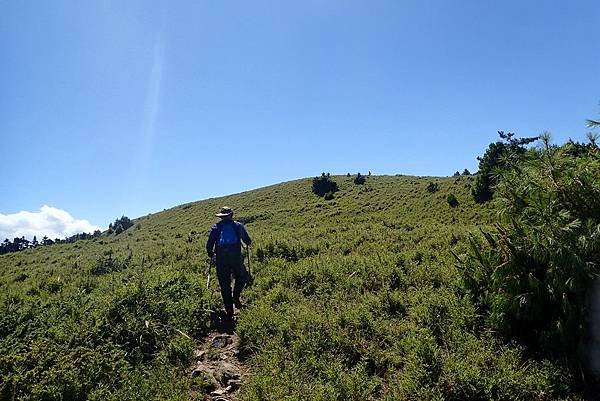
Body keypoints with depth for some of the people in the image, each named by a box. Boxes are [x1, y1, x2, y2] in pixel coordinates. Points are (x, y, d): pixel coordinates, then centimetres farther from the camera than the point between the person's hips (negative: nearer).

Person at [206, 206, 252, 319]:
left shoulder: (215, 227, 10)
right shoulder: (238, 226, 10)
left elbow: (209, 245, 5)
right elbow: (248, 241, 15)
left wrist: (211, 254, 25)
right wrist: (248, 242, 39)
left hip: (221, 259, 1)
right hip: (236, 257, -1)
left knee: (224, 285, 9)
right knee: (242, 277, 25)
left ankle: (229, 312, 13)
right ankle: (236, 296, 3)